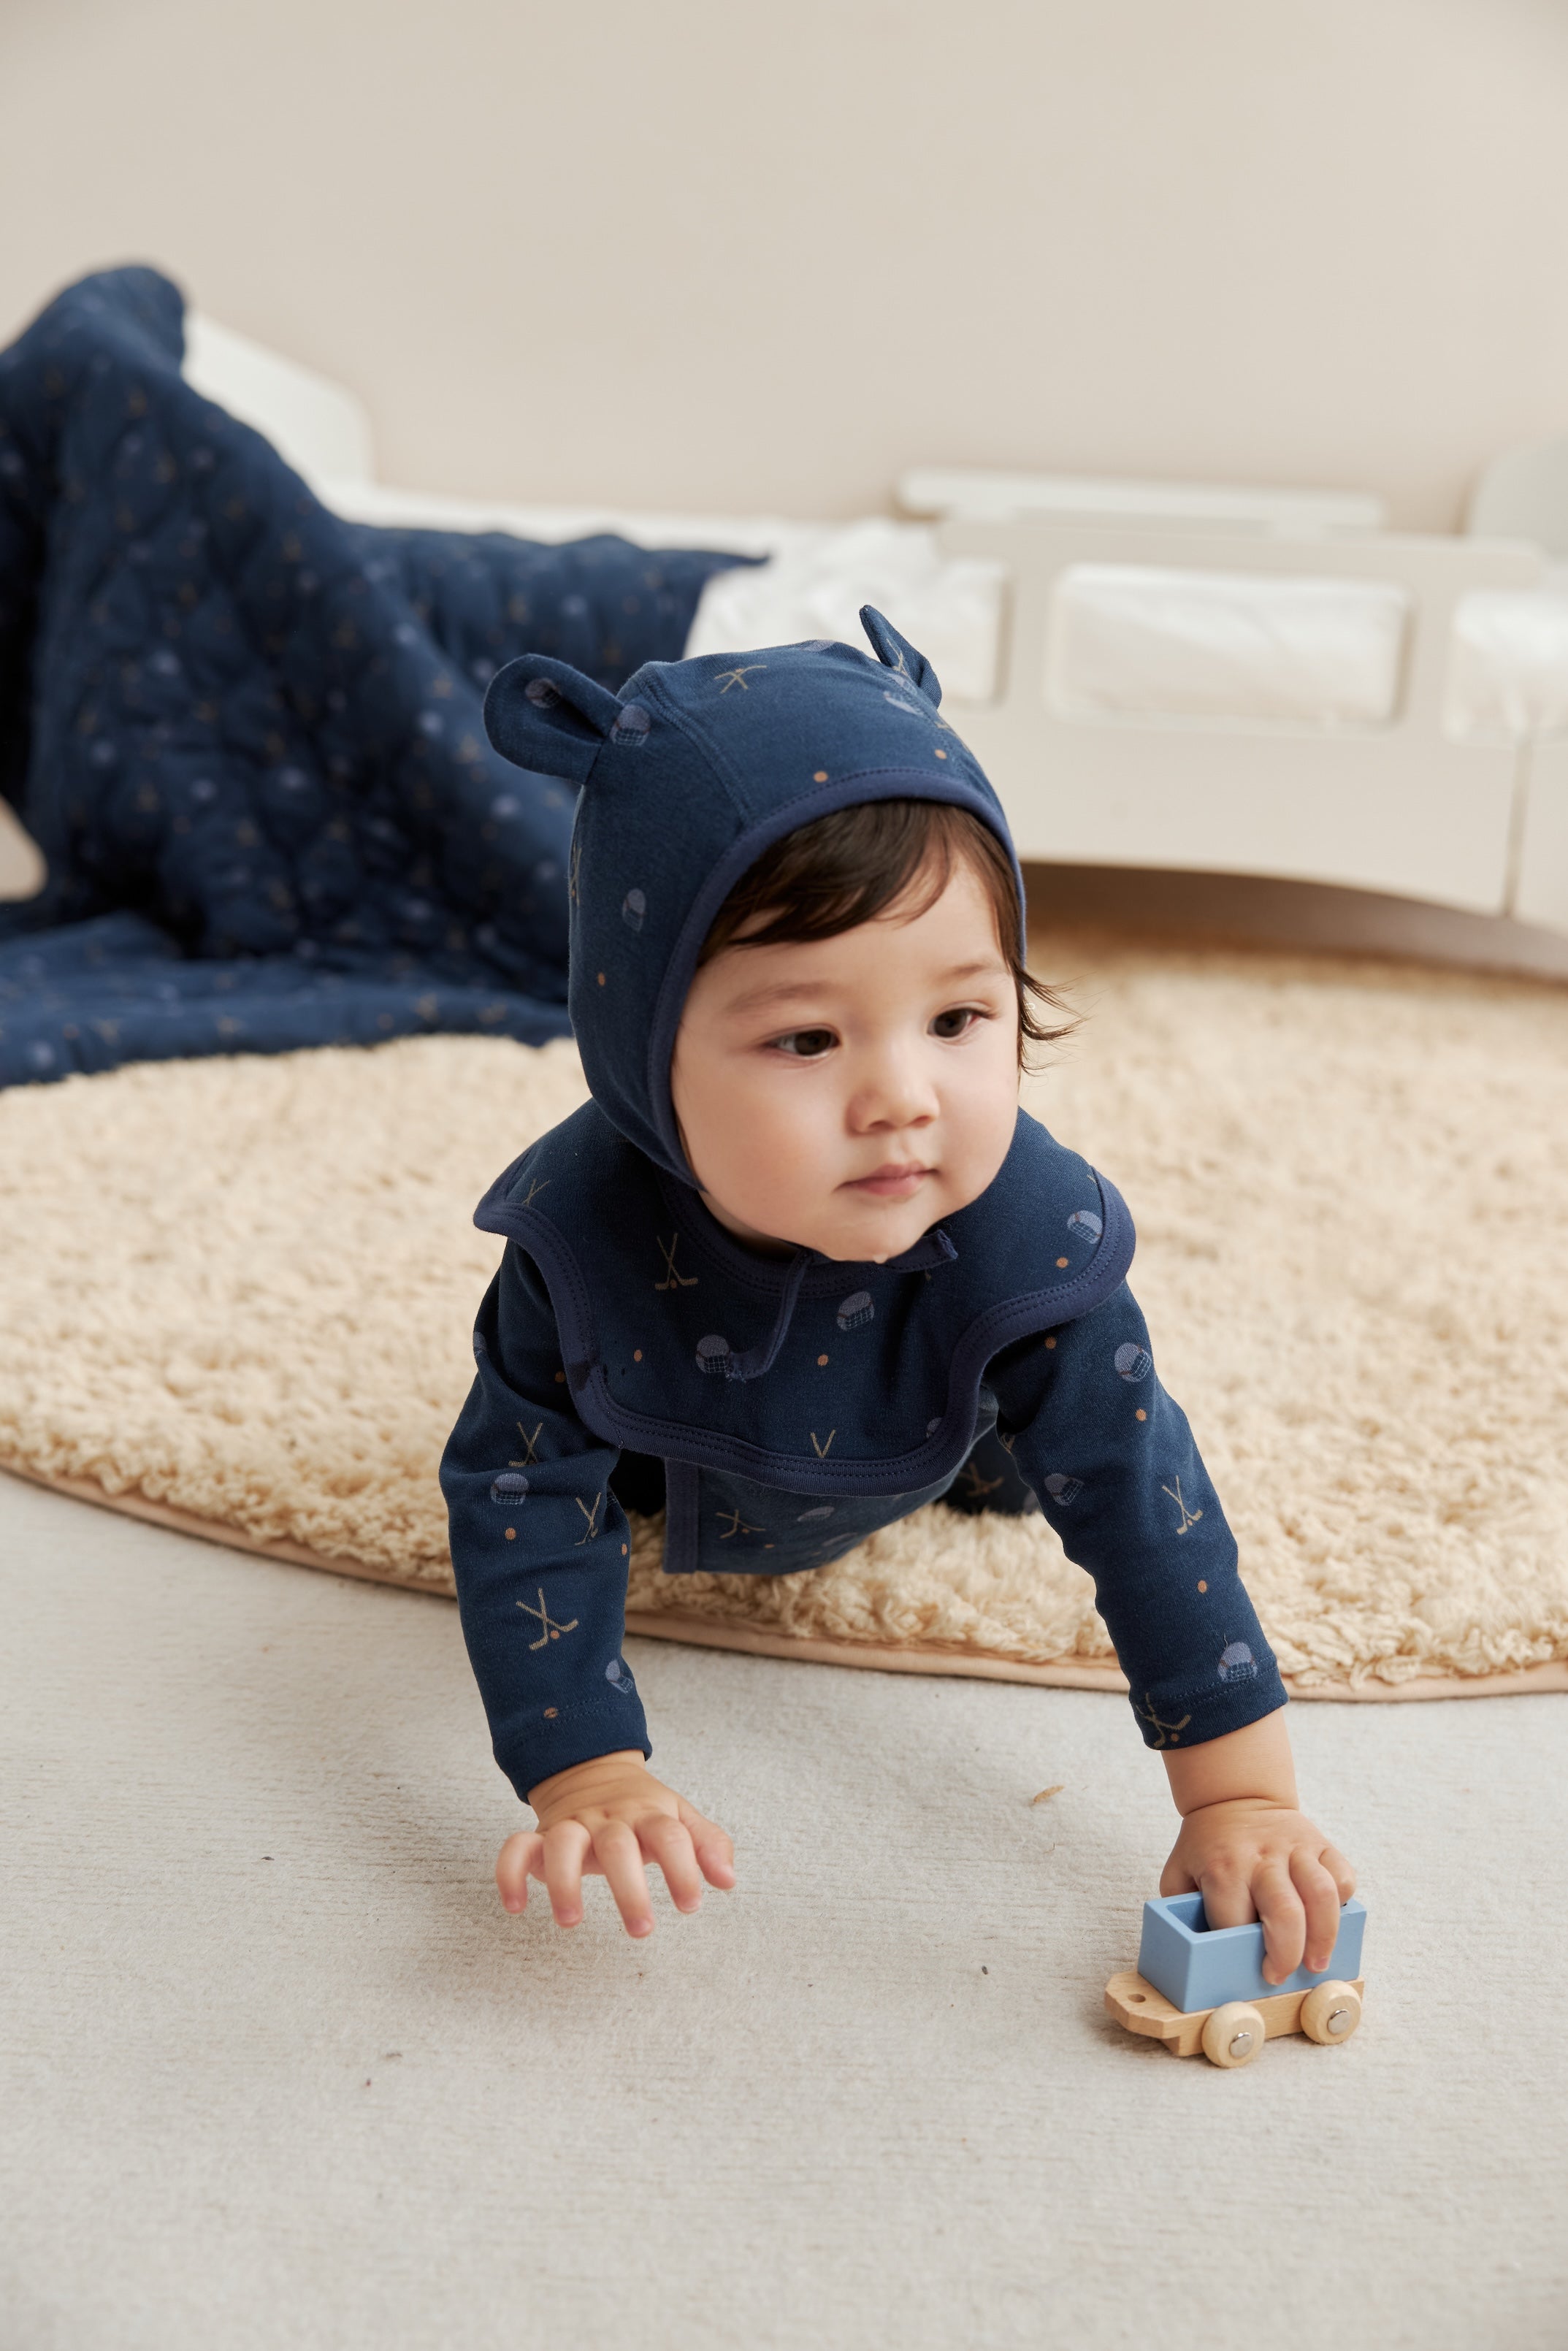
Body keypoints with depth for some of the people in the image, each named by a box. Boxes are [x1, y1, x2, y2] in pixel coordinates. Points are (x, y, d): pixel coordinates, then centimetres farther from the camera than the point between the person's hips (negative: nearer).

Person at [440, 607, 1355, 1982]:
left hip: (891, 1460, 1)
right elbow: (521, 1505, -37)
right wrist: (587, 1775, -46)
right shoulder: (586, 1229, -44)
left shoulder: (1026, 1238, -44)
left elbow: (1141, 1504, -37)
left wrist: (1242, 1793, -37)